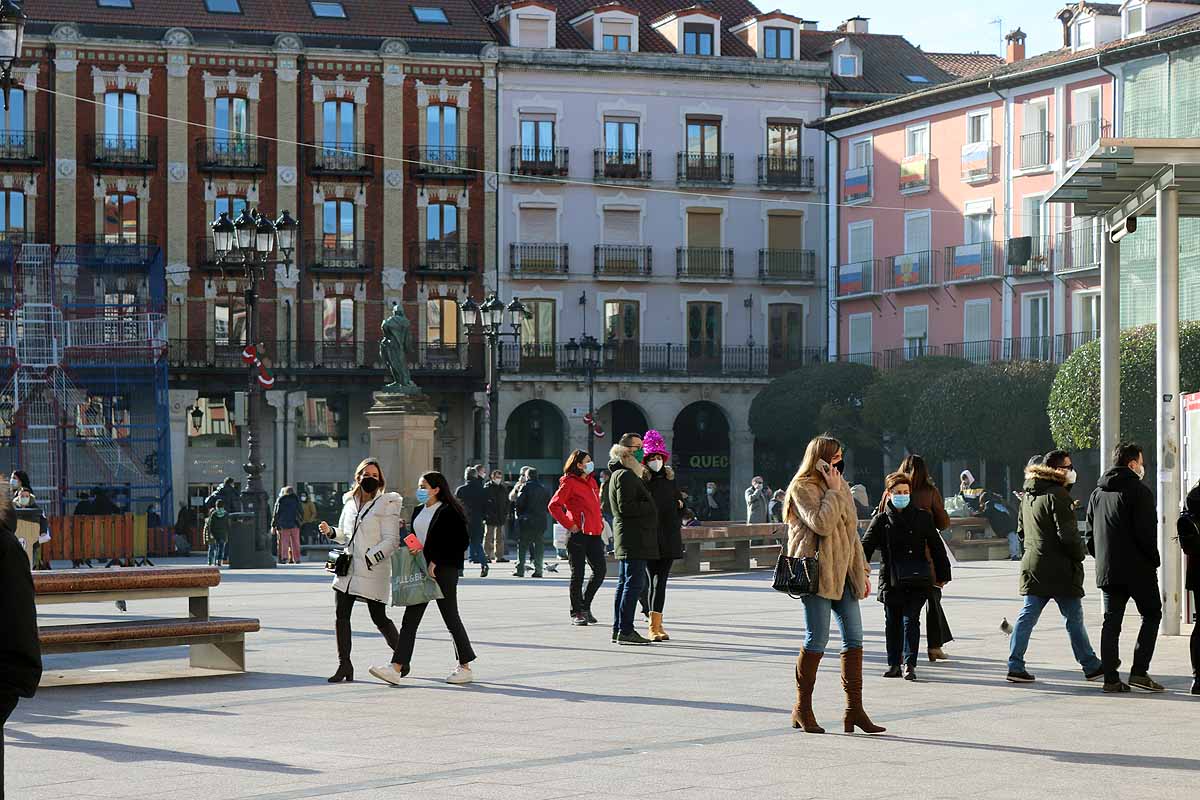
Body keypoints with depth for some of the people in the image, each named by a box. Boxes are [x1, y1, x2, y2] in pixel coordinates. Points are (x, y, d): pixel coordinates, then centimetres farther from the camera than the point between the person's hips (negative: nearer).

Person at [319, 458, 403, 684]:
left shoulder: (387, 504, -5)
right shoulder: (350, 502, 13)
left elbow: (391, 541, -10)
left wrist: (369, 559, -18)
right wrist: (330, 532, 4)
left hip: (374, 571, -5)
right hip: (348, 568, 5)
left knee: (379, 619, -1)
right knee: (341, 615, -4)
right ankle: (344, 665, 3)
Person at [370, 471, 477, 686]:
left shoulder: (449, 512, -10)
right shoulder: (419, 510, 14)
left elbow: (461, 542, -14)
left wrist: (436, 562, -17)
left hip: (443, 571, -8)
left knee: (451, 619, 1)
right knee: (409, 620, -1)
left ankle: (465, 667, 14)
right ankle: (396, 668, -6)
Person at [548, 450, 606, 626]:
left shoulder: (591, 482, 17)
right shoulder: (569, 482, -7)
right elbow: (554, 506, -13)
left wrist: (600, 521, 17)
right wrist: (569, 524, -14)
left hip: (594, 533, 7)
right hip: (578, 533, -7)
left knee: (600, 570, 3)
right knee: (578, 573, 0)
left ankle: (585, 606, 18)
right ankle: (576, 613, 8)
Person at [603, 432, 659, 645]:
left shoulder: (619, 474, 19)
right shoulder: (625, 475, -14)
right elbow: (626, 506, -21)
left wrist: (643, 481, 16)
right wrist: (650, 507, -11)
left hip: (626, 538, 11)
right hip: (634, 537, -11)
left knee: (624, 583, 13)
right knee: (634, 583, -11)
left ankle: (618, 629, 16)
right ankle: (625, 630, -13)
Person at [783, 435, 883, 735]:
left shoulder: (841, 486, 18)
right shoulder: (803, 488, -7)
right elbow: (822, 524, -22)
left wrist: (862, 570, 19)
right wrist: (833, 492, -13)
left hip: (843, 572, 8)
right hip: (817, 572, -8)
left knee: (854, 637, 3)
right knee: (817, 641, -5)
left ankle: (854, 709, 6)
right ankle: (802, 710, 6)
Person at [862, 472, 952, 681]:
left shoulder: (922, 517, 5)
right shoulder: (881, 520, 4)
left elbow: (936, 547, 11)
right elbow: (866, 547, -1)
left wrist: (943, 575, 11)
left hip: (916, 580, -1)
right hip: (891, 581, 1)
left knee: (911, 620, -9)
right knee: (892, 623, 8)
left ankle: (910, 664, -8)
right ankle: (894, 664, 18)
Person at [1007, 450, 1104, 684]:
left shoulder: (1028, 494, 12)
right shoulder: (1057, 495, -15)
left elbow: (1021, 529, 21)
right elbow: (1068, 534, -19)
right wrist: (1081, 552, -3)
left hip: (1033, 565, 8)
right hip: (1059, 568, -8)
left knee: (1027, 616, 6)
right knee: (1074, 618, 3)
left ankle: (1015, 666, 1)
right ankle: (1091, 666, 13)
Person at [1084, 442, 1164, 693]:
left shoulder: (1097, 494, 13)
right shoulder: (1139, 491, -9)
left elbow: (1089, 535, 15)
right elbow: (1146, 532, -15)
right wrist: (1153, 559, -4)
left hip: (1107, 569, 6)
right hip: (1138, 569, -6)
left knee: (1111, 621, 7)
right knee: (1151, 615, 6)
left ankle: (1111, 679, 3)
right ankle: (1139, 672, -4)